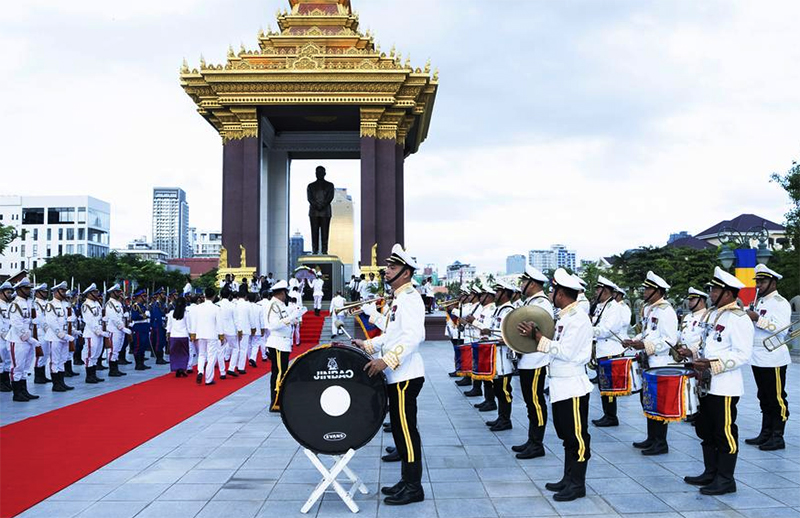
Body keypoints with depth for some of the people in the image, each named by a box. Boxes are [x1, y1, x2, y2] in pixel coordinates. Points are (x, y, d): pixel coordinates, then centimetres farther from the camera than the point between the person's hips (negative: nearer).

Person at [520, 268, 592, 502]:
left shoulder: (578, 318, -17)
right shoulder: (565, 316, 13)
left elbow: (566, 352, -22)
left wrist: (539, 337, -17)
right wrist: (537, 335, 2)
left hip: (573, 388, -10)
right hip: (561, 386, 10)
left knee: (577, 436, 0)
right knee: (567, 435, 16)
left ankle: (577, 484, 8)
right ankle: (568, 479, 26)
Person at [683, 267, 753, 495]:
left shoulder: (739, 319, -15)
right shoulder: (714, 314, 14)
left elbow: (743, 355, -20)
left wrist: (713, 365, -25)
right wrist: (699, 361, 11)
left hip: (725, 388, -9)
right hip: (708, 385, 9)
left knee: (725, 433, 0)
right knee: (706, 431, 15)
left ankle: (725, 480, 10)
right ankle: (710, 473, 27)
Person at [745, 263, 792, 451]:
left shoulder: (780, 303, -10)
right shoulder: (759, 302, 17)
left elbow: (782, 329, -24)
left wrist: (757, 319, -24)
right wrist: (747, 315, 9)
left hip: (773, 359, -9)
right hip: (758, 358, 9)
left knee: (777, 399, -2)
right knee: (764, 399, 14)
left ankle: (777, 437, 4)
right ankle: (765, 434, 21)